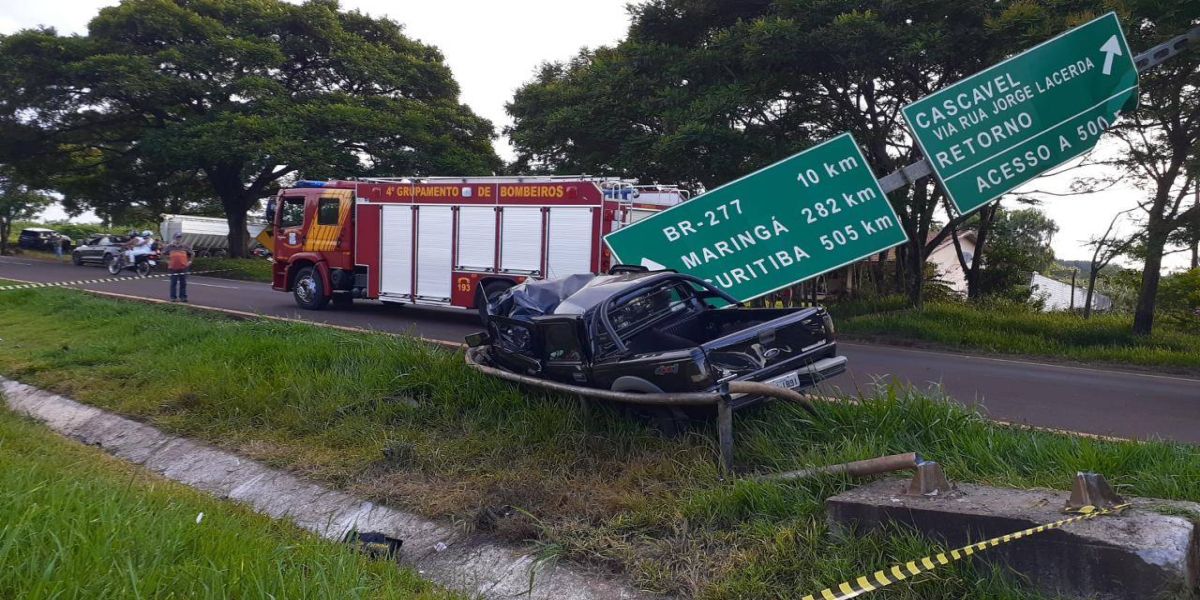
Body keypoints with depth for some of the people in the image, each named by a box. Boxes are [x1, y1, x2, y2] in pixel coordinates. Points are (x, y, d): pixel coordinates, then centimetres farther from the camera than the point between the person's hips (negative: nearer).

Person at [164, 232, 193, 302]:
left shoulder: (185, 246, 2)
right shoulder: (170, 246, 2)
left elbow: (192, 254, 13)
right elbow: (163, 253, 16)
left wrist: (189, 261, 7)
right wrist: (167, 260, 9)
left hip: (183, 267, 0)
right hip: (173, 267, 0)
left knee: (183, 283, 4)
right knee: (173, 283, 5)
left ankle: (183, 297, 11)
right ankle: (173, 297, 11)